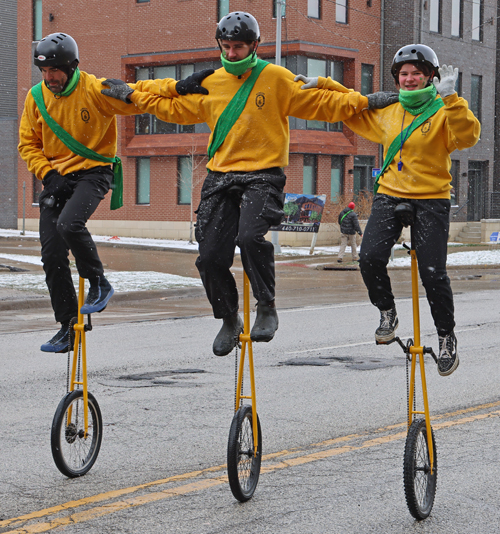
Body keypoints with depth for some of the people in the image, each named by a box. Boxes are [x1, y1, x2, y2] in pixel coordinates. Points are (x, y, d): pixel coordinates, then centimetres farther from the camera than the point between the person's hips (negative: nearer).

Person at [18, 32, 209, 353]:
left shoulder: (95, 90, -11)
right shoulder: (36, 97, 4)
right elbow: (28, 144, 10)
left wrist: (176, 87, -30)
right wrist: (47, 174, -5)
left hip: (92, 173, -5)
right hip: (55, 179, 5)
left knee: (69, 224, -32)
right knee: (52, 256, -1)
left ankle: (99, 284, -6)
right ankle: (68, 326, 11)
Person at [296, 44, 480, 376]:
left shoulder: (443, 111, -2)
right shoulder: (386, 112, 12)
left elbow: (467, 136, -21)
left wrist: (449, 98, -28)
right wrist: (324, 84, 17)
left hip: (431, 199, -4)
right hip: (390, 195, 4)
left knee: (433, 273, -9)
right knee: (370, 258, -17)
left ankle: (447, 338, 11)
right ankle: (387, 313, 9)